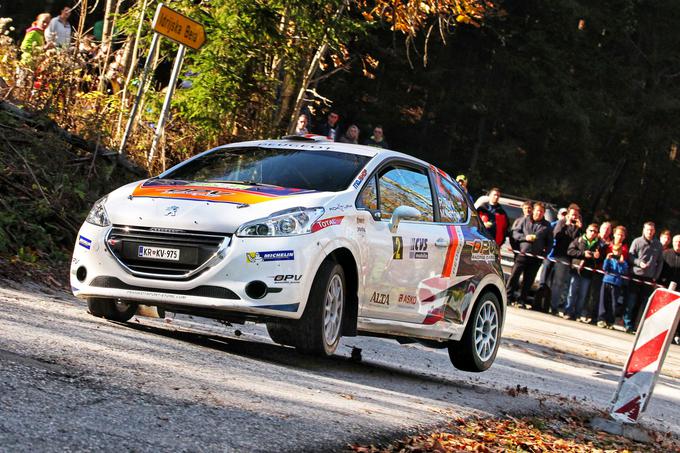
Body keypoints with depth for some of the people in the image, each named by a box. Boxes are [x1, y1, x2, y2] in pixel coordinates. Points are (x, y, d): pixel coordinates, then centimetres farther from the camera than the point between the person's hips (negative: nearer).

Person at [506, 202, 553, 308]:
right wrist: (525, 237, -10)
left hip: (536, 257, 1)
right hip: (522, 253, -1)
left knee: (528, 280, 2)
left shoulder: (546, 225, 11)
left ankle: (522, 300, 7)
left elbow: (550, 241, 13)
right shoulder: (525, 220, 8)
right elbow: (515, 233, 7)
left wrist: (545, 252, -2)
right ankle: (508, 297, 0)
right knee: (514, 275, -6)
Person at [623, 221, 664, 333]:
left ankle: (634, 325, 8)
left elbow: (660, 262, 11)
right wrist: (639, 262, -18)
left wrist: (656, 276, 3)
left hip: (650, 278, 3)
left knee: (645, 302, 2)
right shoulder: (637, 242, 0)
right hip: (636, 275, -2)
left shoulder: (658, 245, 7)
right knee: (631, 302, -3)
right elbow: (630, 257, -1)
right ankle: (628, 325, 2)